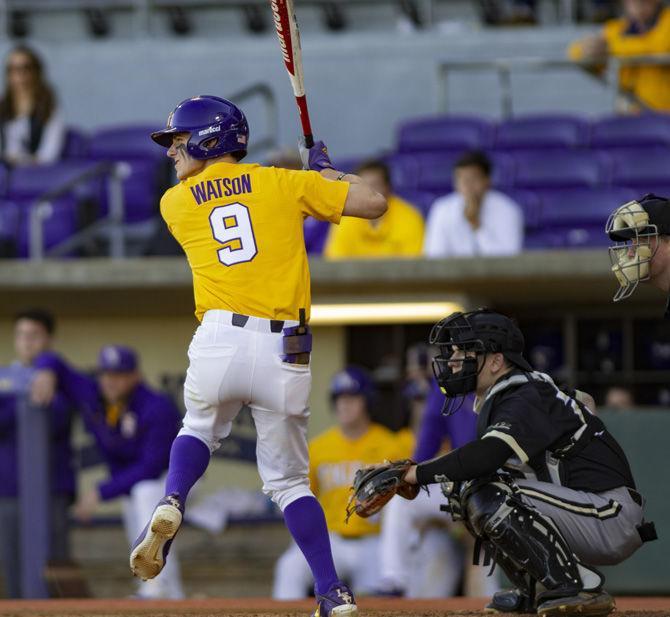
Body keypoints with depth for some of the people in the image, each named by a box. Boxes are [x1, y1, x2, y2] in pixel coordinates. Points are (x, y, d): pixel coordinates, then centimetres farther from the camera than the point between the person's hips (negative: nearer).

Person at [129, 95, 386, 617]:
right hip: (285, 353, 0)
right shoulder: (284, 183, 10)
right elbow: (374, 203, 7)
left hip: (220, 340, 0)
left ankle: (171, 505, 0)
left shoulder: (176, 203, 13)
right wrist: (326, 170, 24)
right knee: (289, 480, 13)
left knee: (200, 430, 30)